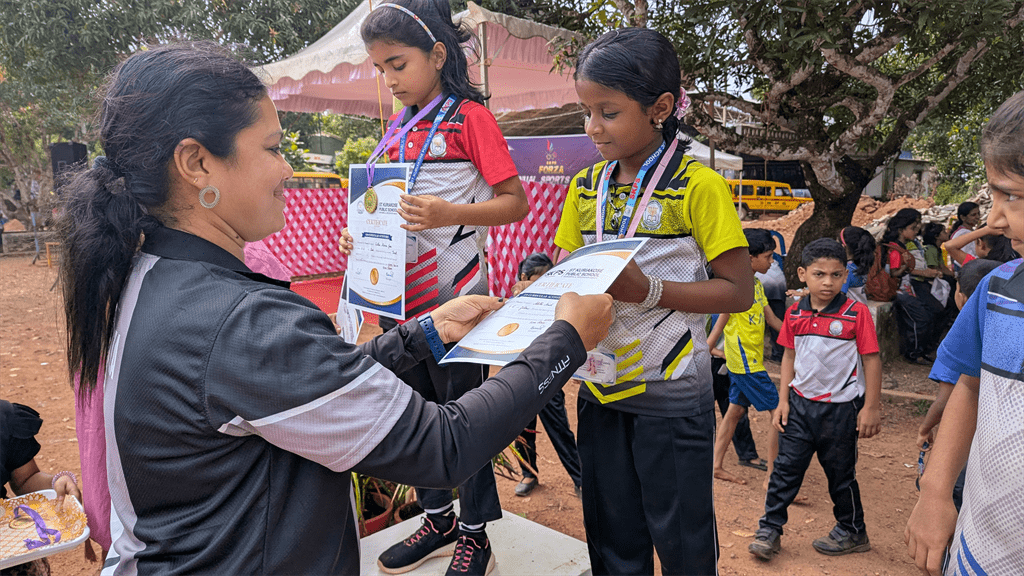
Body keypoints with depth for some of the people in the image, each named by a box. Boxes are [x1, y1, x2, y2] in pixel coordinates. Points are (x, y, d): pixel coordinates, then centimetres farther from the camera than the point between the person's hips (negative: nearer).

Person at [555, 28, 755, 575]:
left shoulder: (698, 186, -11)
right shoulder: (585, 186, 6)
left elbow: (738, 290, -11)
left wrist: (648, 290, -23)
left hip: (671, 392, -5)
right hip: (600, 385, 5)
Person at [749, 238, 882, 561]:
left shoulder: (856, 313, -10)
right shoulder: (795, 314, 1)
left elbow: (871, 360, -7)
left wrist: (871, 407, -7)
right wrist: (783, 400, 6)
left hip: (841, 408, -3)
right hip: (801, 403, 3)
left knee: (841, 473, 12)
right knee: (786, 467, 6)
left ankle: (852, 532, 33)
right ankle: (770, 529, 17)